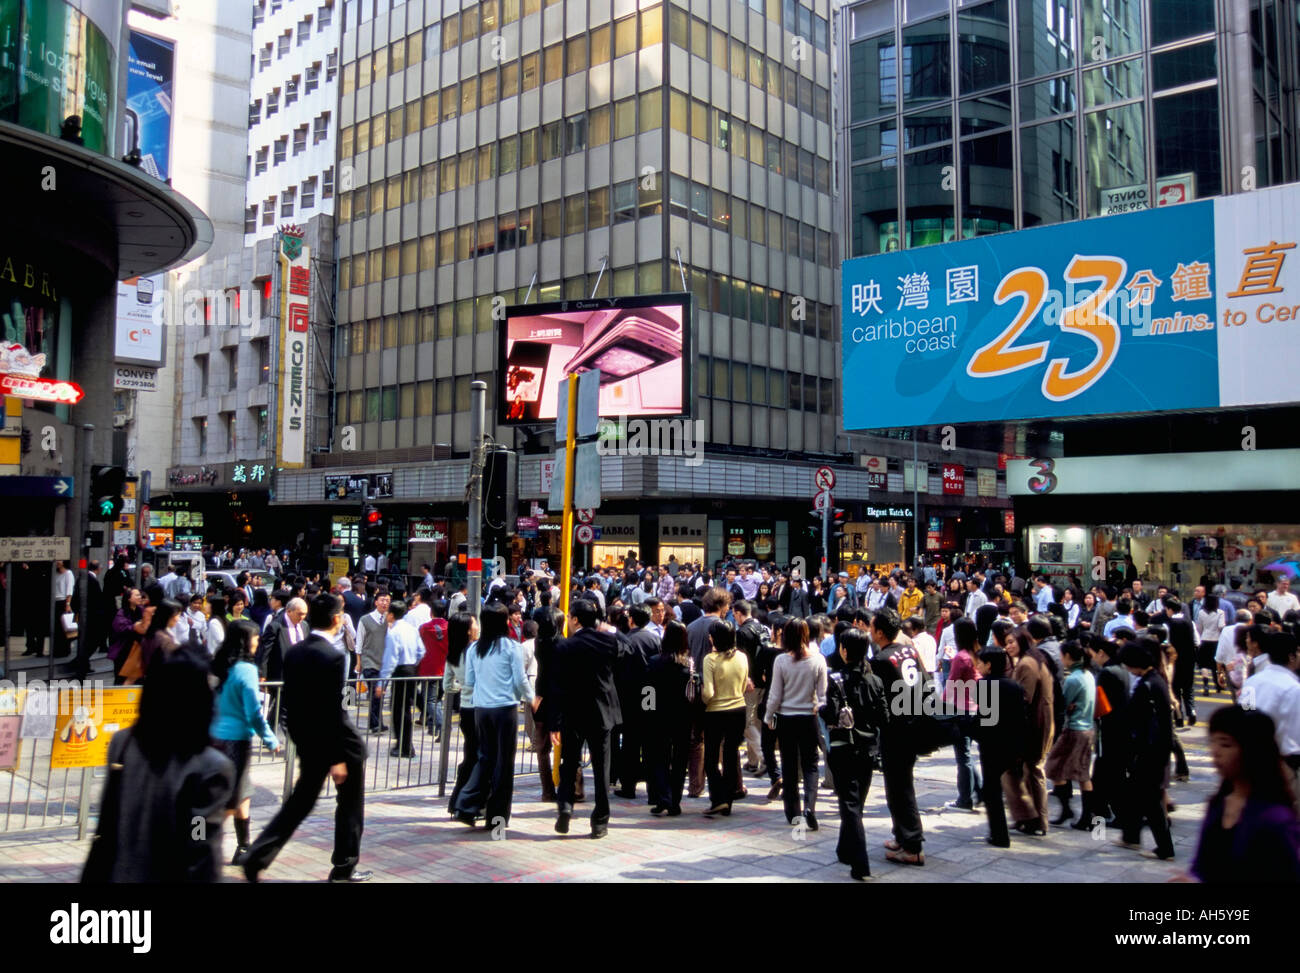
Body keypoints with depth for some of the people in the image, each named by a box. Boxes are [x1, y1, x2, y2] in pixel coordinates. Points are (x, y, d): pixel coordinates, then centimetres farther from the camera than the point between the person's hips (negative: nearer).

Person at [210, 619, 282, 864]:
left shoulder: (219, 665, 5)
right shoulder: (245, 670, -16)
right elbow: (254, 712, -16)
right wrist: (270, 740, -6)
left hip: (215, 736, 7)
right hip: (236, 739, -7)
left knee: (242, 793, 18)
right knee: (232, 799, 2)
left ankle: (244, 848, 26)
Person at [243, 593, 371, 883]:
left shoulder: (293, 653, 3)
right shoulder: (333, 657, -20)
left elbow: (289, 701, 8)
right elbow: (333, 710, -21)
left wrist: (300, 741, 16)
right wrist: (338, 758, -18)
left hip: (307, 742, 7)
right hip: (336, 741, -7)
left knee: (300, 803, 17)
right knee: (350, 803, 11)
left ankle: (257, 857, 8)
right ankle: (344, 867, 19)